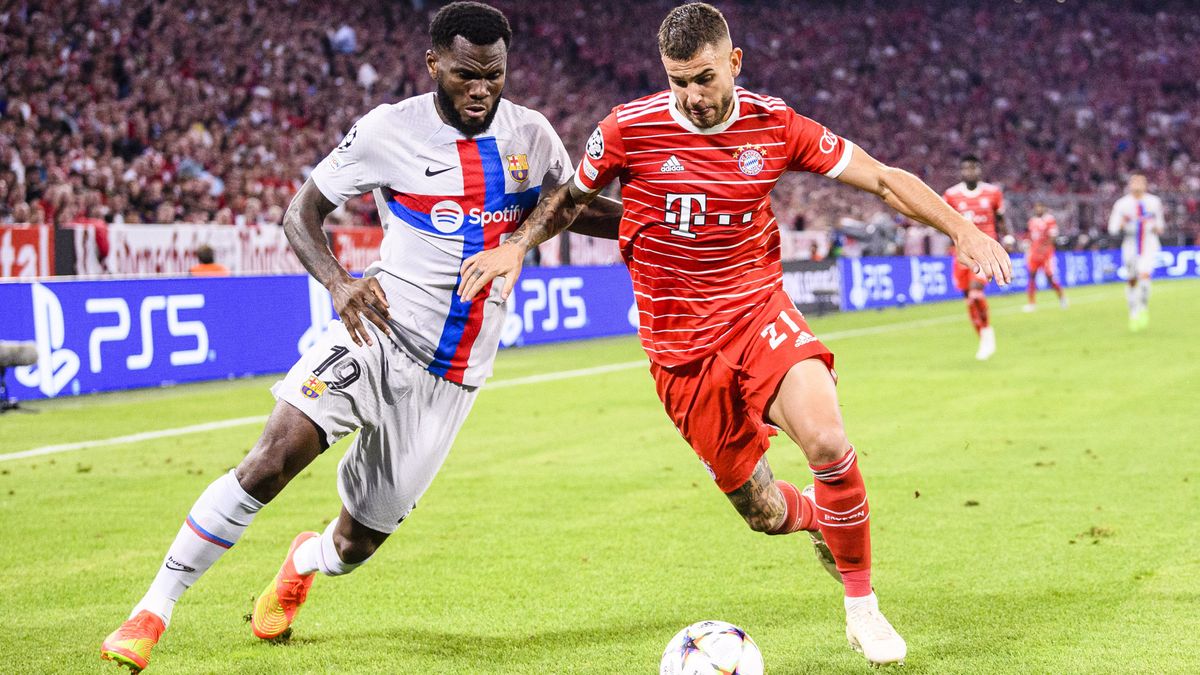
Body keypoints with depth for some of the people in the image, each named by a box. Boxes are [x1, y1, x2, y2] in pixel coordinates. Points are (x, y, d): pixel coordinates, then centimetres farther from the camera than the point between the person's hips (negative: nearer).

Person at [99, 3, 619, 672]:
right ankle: (153, 612, -12)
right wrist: (339, 282, -21)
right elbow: (302, 210, -3)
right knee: (269, 463, -25)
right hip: (380, 334, -3)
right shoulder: (391, 130, -8)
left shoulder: (531, 134, 2)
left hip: (452, 376, 3)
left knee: (355, 544, 8)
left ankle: (305, 563, 47)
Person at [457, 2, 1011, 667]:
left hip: (759, 312, 0)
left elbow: (883, 178, 1)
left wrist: (964, 231, -7)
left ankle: (861, 603, -5)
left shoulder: (774, 124, -5)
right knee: (763, 513, 1)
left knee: (827, 443, -27)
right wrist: (515, 245, -6)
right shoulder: (629, 129, -8)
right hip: (680, 349, 0)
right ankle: (815, 516, 41)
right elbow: (572, 196, 10)